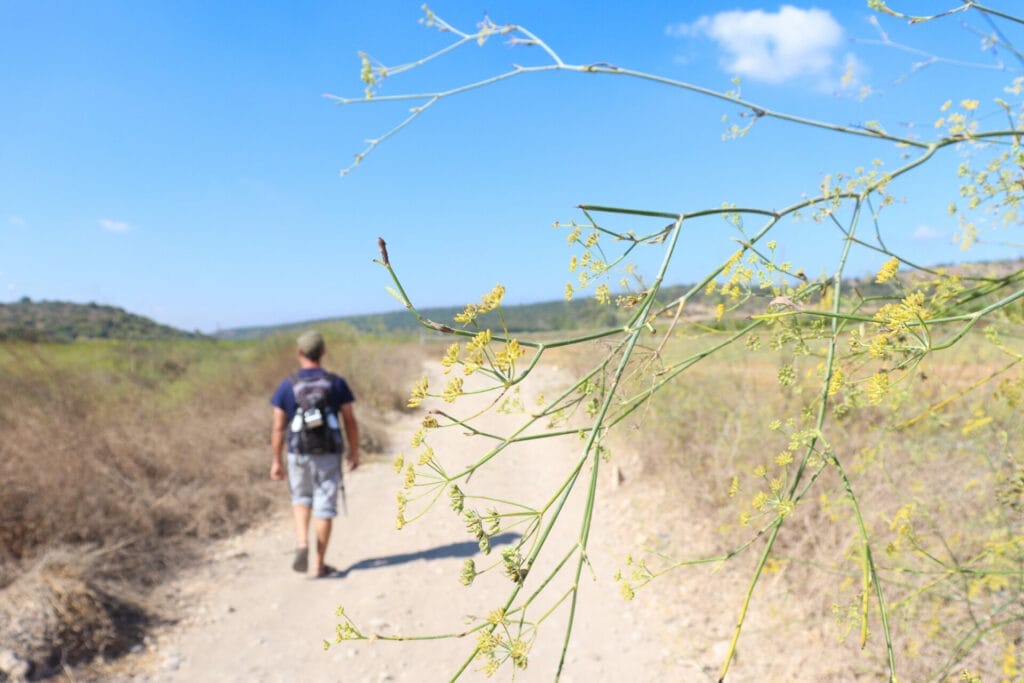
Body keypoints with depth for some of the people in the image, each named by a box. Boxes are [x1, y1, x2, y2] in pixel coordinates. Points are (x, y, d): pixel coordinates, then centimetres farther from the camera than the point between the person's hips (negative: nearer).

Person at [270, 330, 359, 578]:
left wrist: (276, 461, 5)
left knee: (301, 499, 23)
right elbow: (350, 421, -3)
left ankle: (302, 543, 2)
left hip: (299, 454, 1)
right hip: (328, 454, -1)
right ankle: (318, 564, 11)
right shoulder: (336, 383, -4)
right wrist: (354, 452, 8)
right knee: (324, 507, 7)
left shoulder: (287, 386, -4)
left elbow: (278, 428, -4)